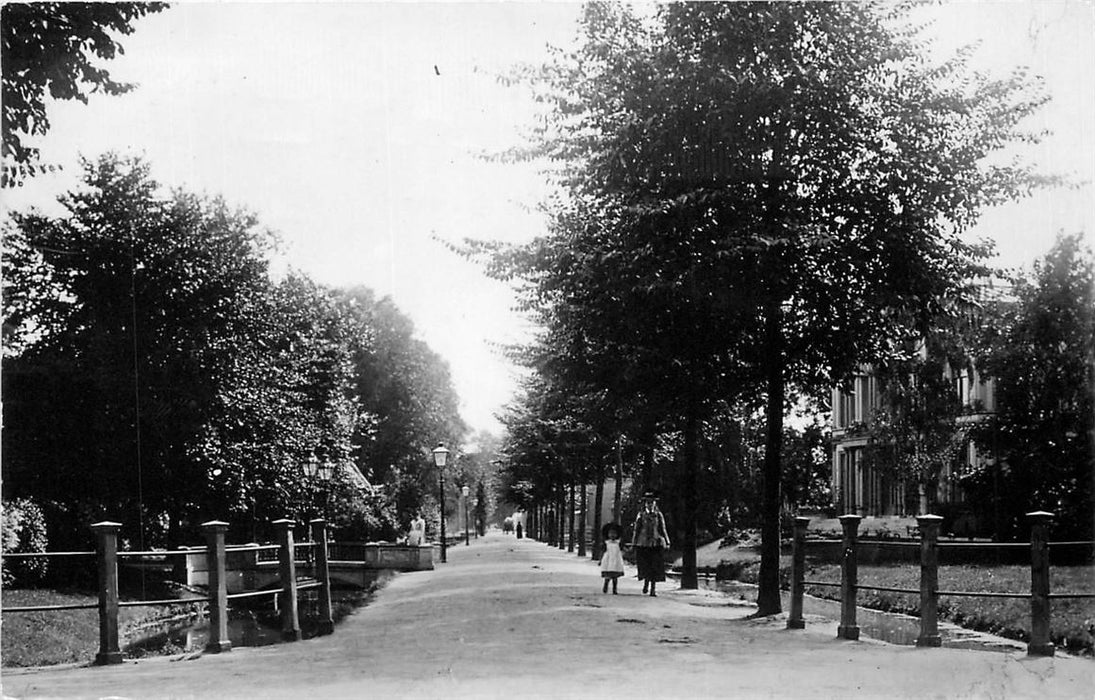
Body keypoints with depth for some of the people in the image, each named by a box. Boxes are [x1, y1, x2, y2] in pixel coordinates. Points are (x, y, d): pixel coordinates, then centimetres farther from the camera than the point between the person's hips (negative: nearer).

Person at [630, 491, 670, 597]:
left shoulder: (658, 515, 7)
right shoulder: (641, 515, 5)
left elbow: (662, 529, 10)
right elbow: (636, 530, 6)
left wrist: (667, 543, 5)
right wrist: (634, 544, 3)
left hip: (656, 544, 1)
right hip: (643, 543, -1)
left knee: (655, 567, -2)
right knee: (644, 566, -4)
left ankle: (653, 589, 6)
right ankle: (646, 582, 24)